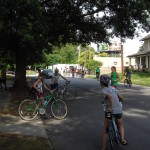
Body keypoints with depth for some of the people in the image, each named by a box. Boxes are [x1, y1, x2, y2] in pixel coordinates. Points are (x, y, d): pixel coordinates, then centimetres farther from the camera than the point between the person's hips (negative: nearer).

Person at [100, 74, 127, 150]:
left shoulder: (103, 90, -7)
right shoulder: (113, 88, 9)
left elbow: (109, 96, -26)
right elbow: (121, 97, 10)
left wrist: (111, 107, -22)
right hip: (119, 110, 4)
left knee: (105, 129, 12)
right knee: (120, 125, 29)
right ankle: (122, 139, 8)